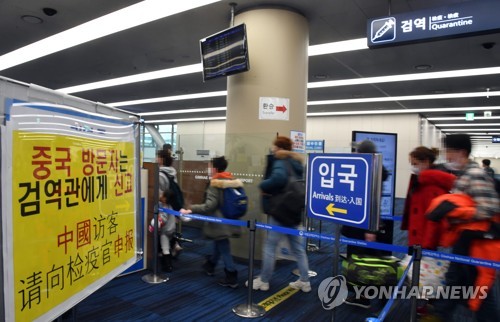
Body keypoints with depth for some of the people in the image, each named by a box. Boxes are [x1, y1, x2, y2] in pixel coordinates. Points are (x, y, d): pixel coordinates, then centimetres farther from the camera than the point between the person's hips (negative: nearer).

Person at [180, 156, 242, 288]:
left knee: (224, 249, 1)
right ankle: (210, 266, 44)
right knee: (218, 245, 25)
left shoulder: (215, 183, -18)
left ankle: (232, 278, 7)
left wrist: (190, 210, -25)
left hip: (220, 223, -8)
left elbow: (210, 205, -26)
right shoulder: (234, 182, 6)